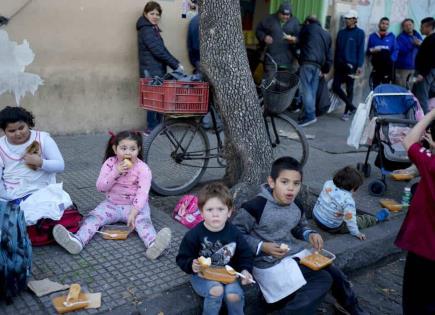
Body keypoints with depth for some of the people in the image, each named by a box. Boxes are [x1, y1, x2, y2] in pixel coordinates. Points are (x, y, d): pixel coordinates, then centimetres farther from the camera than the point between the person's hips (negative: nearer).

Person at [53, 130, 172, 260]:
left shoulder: (143, 168, -11)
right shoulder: (110, 163, -3)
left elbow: (142, 193, -20)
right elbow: (100, 187, -8)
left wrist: (133, 213, -33)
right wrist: (116, 172, -22)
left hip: (135, 206, -3)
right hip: (111, 205, 3)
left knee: (143, 220, -32)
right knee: (93, 217, -22)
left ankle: (153, 244, -60)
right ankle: (77, 241, -45)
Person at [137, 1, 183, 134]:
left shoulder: (152, 28, 19)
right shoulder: (146, 30, -11)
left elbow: (160, 49, 16)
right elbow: (158, 51, -18)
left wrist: (175, 63, 5)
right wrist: (175, 64, -15)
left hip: (156, 70, 9)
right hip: (152, 71, -9)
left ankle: (156, 126, 17)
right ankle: (152, 128, 2)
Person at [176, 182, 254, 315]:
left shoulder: (234, 233, -6)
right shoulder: (194, 235, -14)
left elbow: (244, 255, 8)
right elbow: (182, 258, -5)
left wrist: (245, 270, -9)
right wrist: (191, 265, -26)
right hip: (202, 276, -2)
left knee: (234, 295, -25)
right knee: (216, 290, -31)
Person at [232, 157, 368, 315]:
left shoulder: (297, 207, 2)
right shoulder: (256, 206, -22)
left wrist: (310, 234, -1)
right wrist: (262, 247, -24)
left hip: (295, 254, 8)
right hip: (270, 263, -7)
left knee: (334, 274, 2)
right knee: (322, 280, -18)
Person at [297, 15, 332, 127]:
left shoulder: (307, 28, 10)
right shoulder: (327, 34, 25)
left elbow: (299, 42, 17)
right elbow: (329, 56, 22)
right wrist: (325, 70, 23)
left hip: (307, 62, -6)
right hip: (318, 65, 6)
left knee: (306, 89, -10)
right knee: (313, 90, 9)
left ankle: (310, 115, -17)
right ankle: (310, 114, 9)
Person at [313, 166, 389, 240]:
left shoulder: (328, 183, -15)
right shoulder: (348, 201, -30)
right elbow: (350, 219, -27)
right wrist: (356, 233, -16)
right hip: (332, 228, -6)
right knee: (361, 220, 15)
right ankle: (376, 218, 36)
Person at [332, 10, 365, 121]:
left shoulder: (359, 33, -2)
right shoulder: (341, 32, 11)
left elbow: (361, 50, -6)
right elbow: (337, 49, 13)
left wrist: (359, 66, -13)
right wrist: (335, 64, 9)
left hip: (351, 65, -5)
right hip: (340, 64, 5)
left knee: (349, 89, 2)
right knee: (335, 87, -1)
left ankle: (347, 112, 14)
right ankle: (351, 106, 14)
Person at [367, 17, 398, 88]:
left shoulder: (391, 36, 10)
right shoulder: (372, 36, 12)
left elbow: (395, 50, 6)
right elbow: (368, 51, 12)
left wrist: (391, 60, -11)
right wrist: (372, 51, -11)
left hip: (387, 66, -1)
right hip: (376, 66, 1)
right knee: (375, 87, -1)